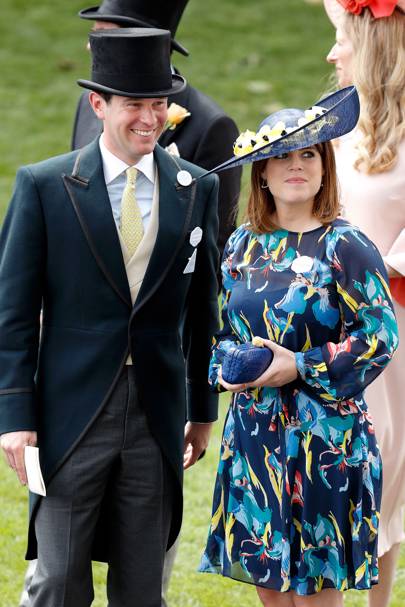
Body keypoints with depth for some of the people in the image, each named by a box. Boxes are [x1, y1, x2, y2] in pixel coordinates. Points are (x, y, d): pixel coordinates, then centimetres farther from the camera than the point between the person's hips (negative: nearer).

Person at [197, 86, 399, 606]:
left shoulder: (344, 246, -8)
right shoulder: (243, 243, 9)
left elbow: (379, 336, -11)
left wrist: (301, 367, -17)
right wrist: (224, 366, -2)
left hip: (322, 433, -5)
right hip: (253, 429, 5)